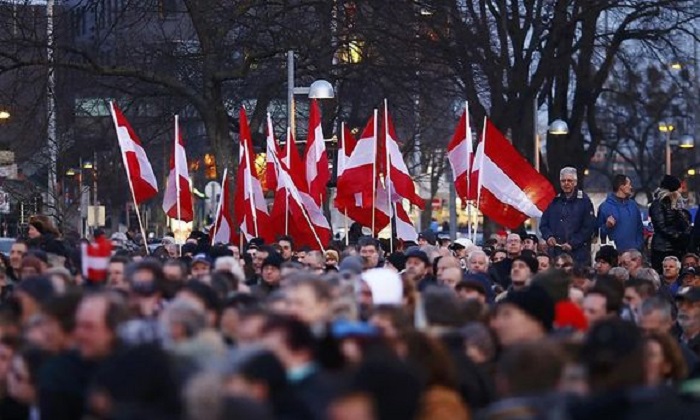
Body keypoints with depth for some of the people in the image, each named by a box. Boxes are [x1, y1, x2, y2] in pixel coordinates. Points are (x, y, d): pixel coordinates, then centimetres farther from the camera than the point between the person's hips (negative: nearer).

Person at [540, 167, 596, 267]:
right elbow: (543, 224, 18)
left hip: (578, 253, -3)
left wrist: (572, 243, -12)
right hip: (555, 253, 3)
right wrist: (548, 236, -3)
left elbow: (589, 227, -4)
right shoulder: (554, 201, 14)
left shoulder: (584, 201, 2)